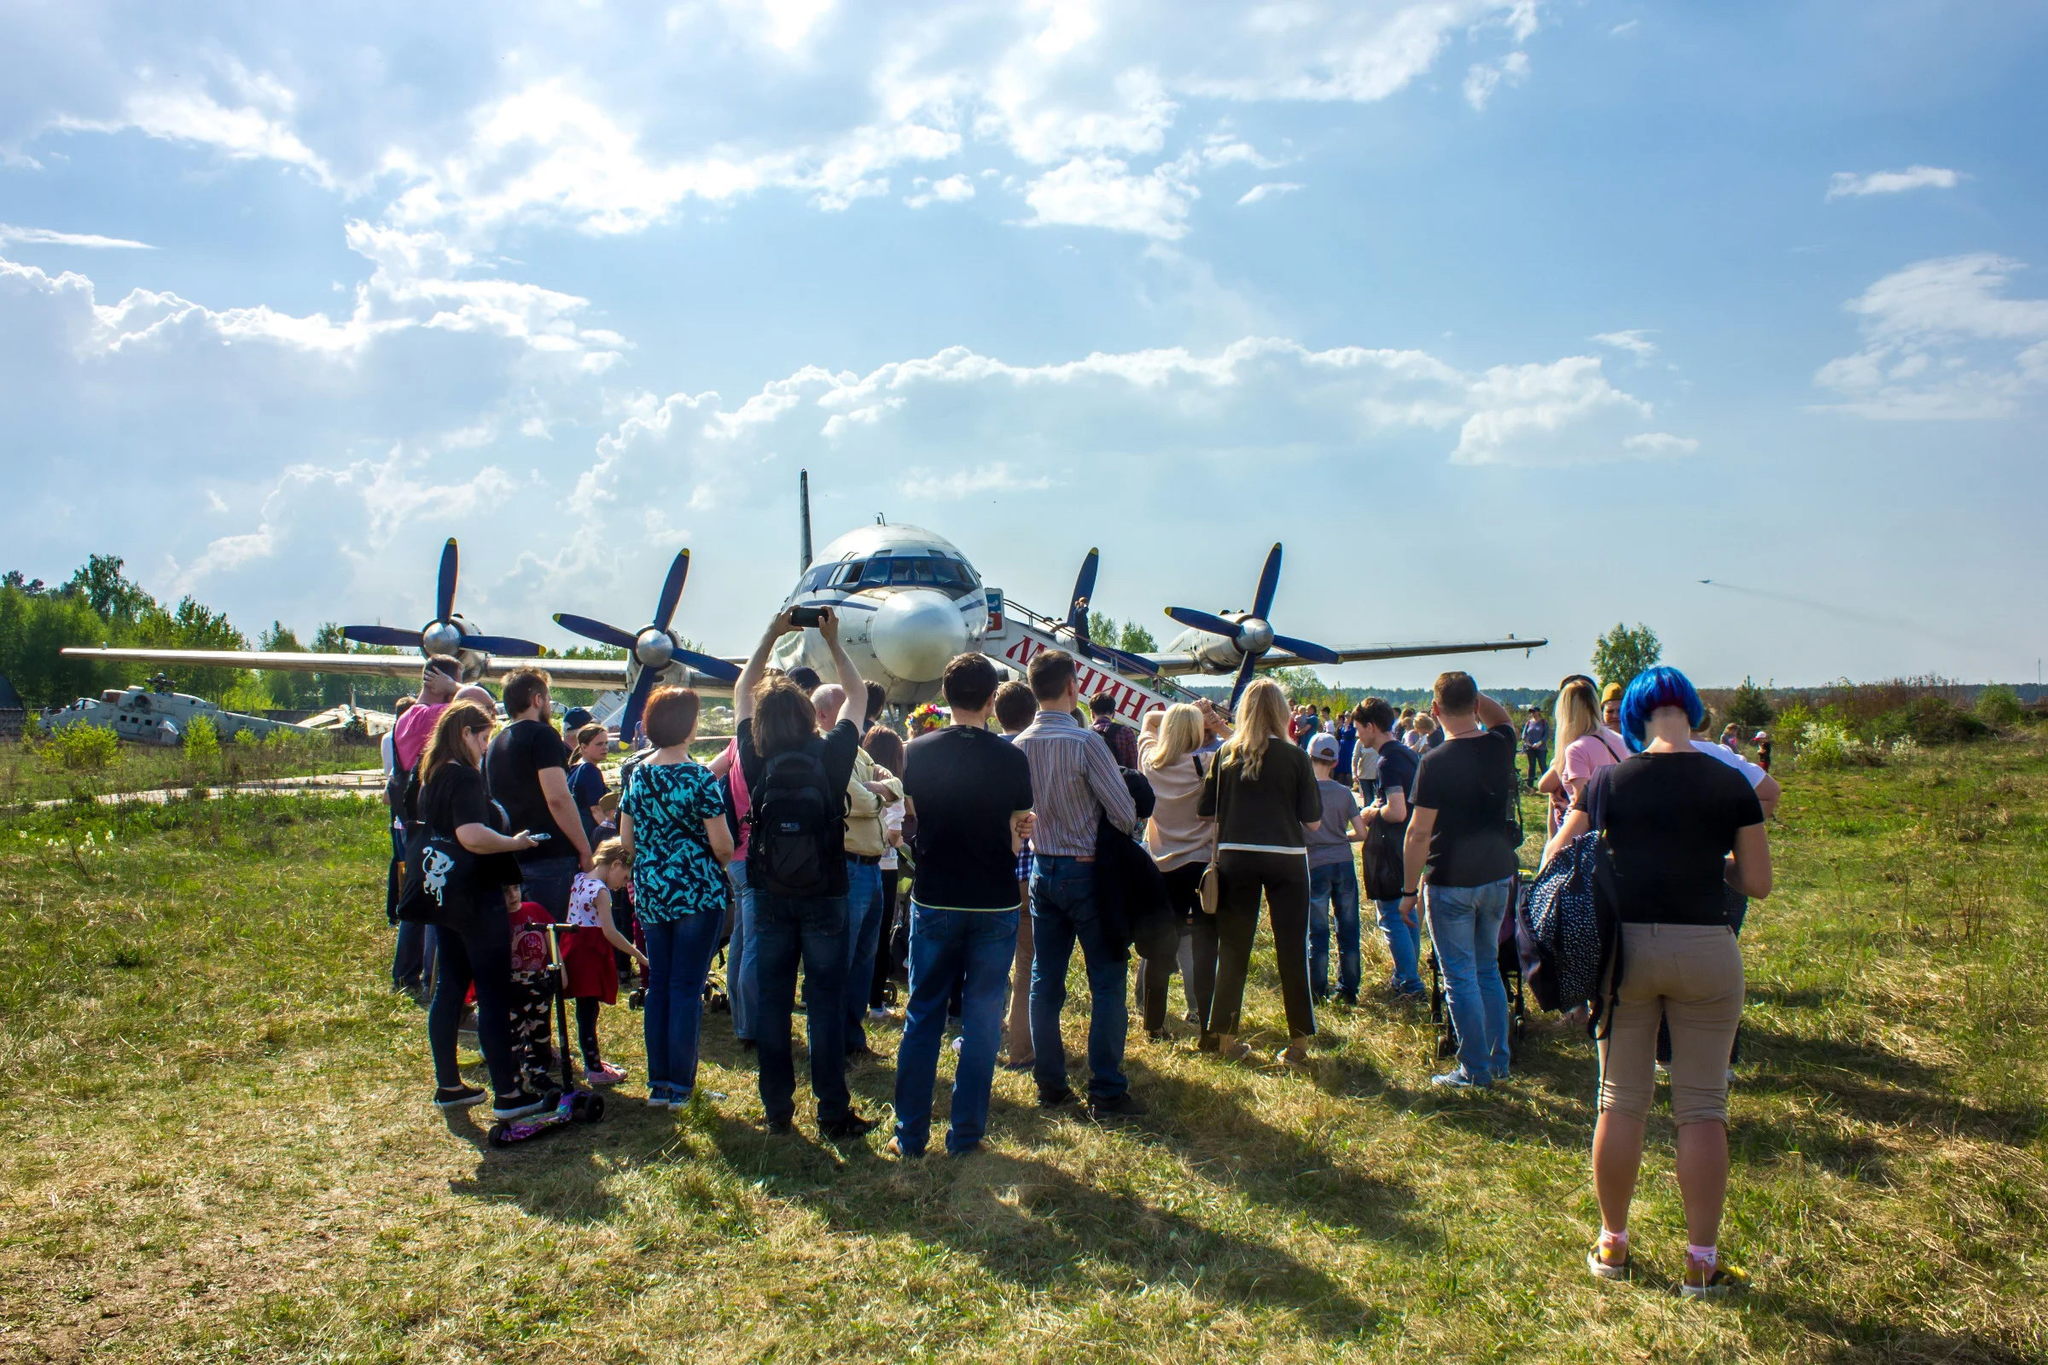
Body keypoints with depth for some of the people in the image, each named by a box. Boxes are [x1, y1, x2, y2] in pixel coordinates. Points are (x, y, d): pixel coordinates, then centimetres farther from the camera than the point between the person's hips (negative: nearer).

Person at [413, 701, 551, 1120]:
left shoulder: (432, 776, 13)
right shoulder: (464, 776, -17)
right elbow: (472, 835, -31)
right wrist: (515, 843, -17)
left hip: (444, 895, 10)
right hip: (476, 900, -10)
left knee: (449, 988, 14)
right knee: (494, 993, -4)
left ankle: (448, 1085, 22)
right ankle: (507, 1094, 0)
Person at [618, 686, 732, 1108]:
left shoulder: (637, 774, 3)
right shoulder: (699, 777, -14)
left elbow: (626, 840, 8)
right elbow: (722, 844, -15)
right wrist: (721, 860, 7)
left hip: (650, 894, 5)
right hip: (697, 894, -5)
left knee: (658, 985, 12)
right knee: (687, 987, 2)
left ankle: (657, 1084, 18)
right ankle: (680, 1086, 7)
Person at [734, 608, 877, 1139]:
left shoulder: (756, 759, -6)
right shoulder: (831, 754, -9)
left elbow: (742, 692, 11)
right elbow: (857, 696, 8)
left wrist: (771, 635, 15)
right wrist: (833, 641, 14)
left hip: (770, 897, 2)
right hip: (824, 896, -1)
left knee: (771, 1004, 9)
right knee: (826, 1005, 2)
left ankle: (777, 1111, 17)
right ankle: (833, 1114, 8)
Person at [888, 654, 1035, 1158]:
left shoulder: (917, 752, -4)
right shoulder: (1011, 759, -9)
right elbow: (1016, 838, -4)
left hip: (934, 901, 1)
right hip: (994, 905, -1)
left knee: (922, 1017, 11)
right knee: (981, 1021, 9)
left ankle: (910, 1134, 16)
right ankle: (965, 1134, 15)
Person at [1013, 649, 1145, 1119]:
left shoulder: (1019, 746, -1)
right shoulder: (1085, 741, -18)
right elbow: (1125, 812, -15)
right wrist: (1119, 837, 5)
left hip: (1042, 869, 6)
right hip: (1086, 869, -6)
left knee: (1045, 979, 10)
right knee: (1107, 980, 2)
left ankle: (1050, 1085, 17)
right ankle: (1106, 1093, 3)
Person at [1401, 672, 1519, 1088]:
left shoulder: (1434, 763, -18)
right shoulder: (1500, 746, -2)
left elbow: (1419, 832, -17)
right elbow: (1503, 718, 24)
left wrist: (1410, 888, -8)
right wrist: (1475, 696, 9)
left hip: (1451, 883, -6)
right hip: (1497, 877, 6)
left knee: (1461, 977, 4)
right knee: (1489, 969, 18)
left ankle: (1475, 1070, 9)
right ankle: (1499, 1061, 24)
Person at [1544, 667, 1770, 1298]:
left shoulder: (1611, 781, -2)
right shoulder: (1729, 783, -3)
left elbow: (1555, 857, 3)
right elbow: (1757, 883, -1)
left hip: (1624, 945, 1)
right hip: (1704, 949, -1)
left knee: (1621, 1101, 11)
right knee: (1701, 1107, 8)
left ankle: (1613, 1246, 22)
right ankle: (1702, 1263, 15)